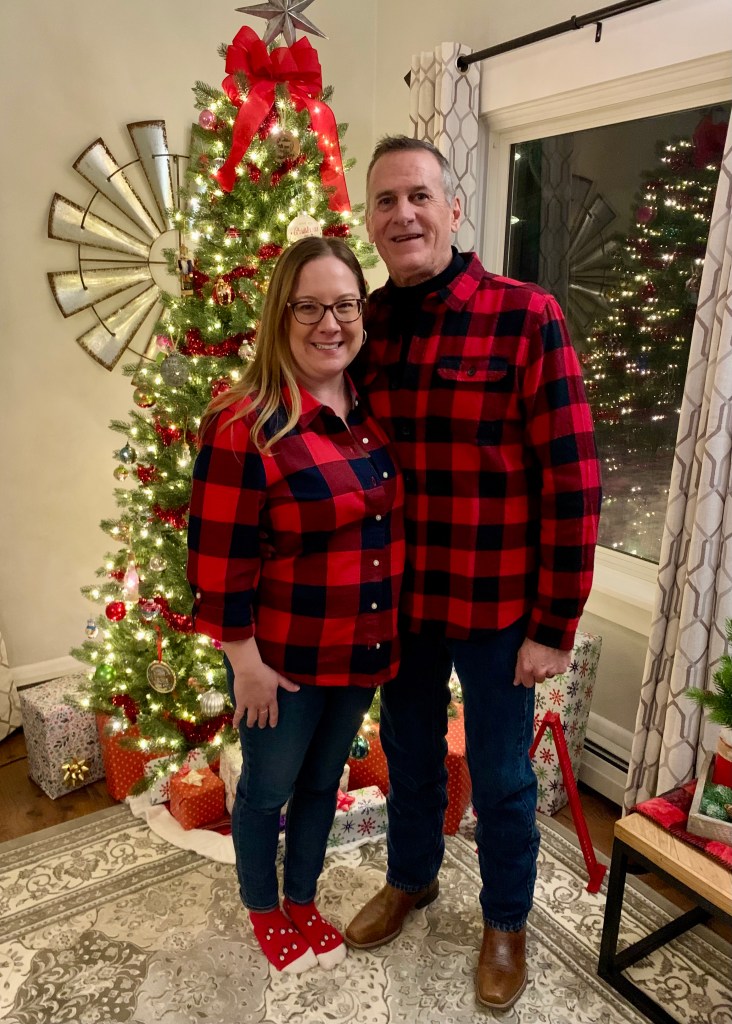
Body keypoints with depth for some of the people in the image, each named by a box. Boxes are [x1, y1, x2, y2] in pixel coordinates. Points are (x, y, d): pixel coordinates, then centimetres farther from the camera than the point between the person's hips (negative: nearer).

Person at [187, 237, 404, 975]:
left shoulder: (372, 412, 1)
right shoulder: (243, 424, -20)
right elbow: (218, 559, -18)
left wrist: (391, 634, 11)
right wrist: (244, 658, -14)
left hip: (363, 650, 6)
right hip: (284, 658, -5)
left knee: (323, 781, 23)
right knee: (267, 790, 18)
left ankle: (302, 900, 48)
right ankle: (262, 909, 46)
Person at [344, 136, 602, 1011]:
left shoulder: (526, 316, -14)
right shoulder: (364, 326, -1)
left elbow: (573, 480, -14)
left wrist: (555, 626, -13)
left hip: (498, 608, -3)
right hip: (399, 600, 4)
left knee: (501, 780, 16)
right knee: (408, 755, 24)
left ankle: (505, 921, 44)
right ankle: (410, 878, 52)